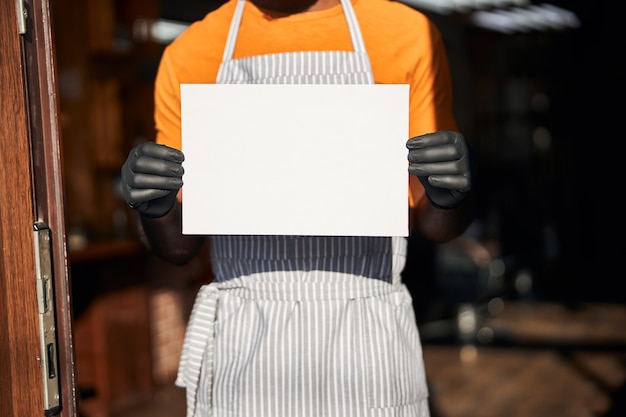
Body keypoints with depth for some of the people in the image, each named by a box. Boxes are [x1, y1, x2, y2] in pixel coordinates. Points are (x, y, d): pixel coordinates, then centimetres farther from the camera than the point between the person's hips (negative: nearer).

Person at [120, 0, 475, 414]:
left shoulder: (407, 36, 2)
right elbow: (179, 244, 9)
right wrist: (155, 206, -13)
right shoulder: (190, 53, 5)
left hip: (366, 335, 0)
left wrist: (447, 194, -15)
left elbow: (437, 225, 7)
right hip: (242, 337, 1)